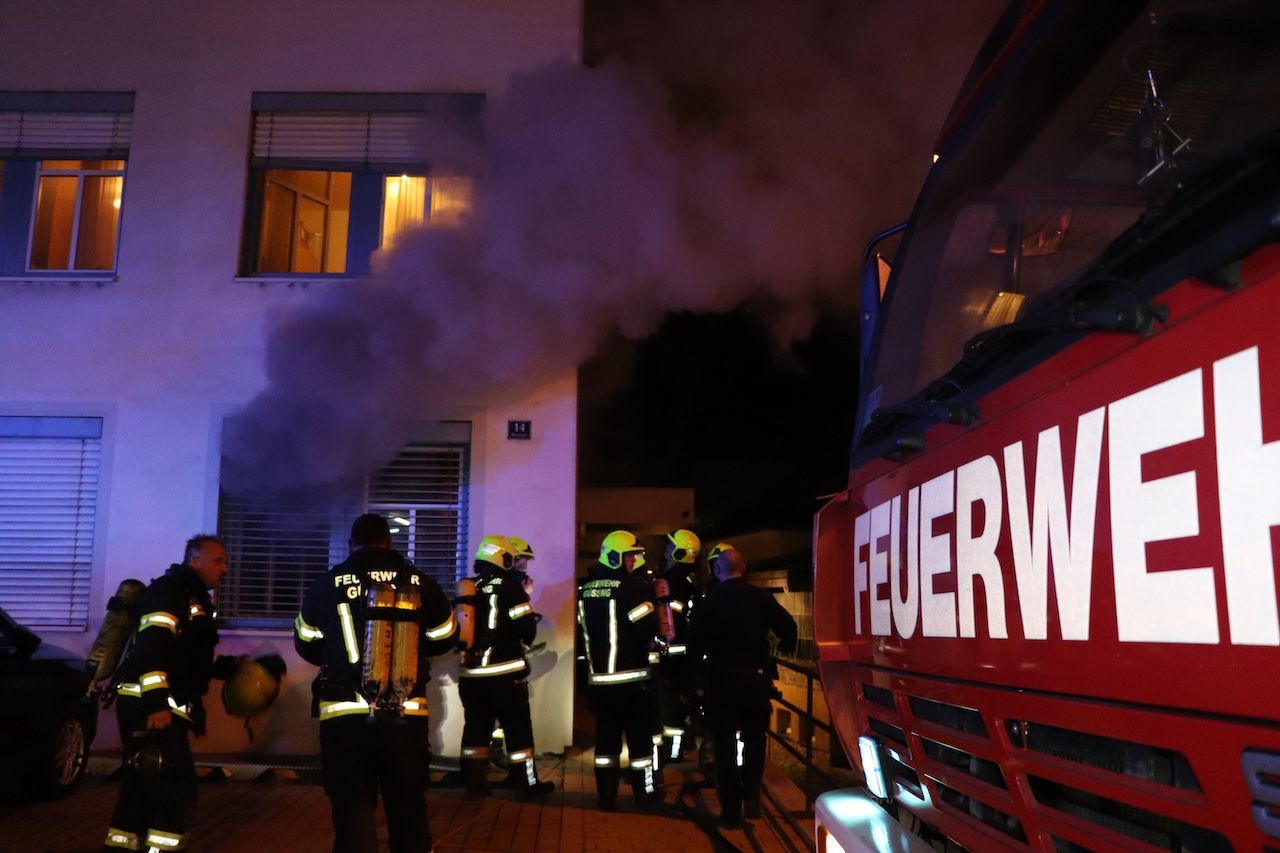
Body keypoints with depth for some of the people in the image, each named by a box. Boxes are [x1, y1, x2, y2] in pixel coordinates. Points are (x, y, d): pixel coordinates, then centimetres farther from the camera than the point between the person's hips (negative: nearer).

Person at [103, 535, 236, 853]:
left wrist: (229, 666, 16)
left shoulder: (195, 599, 23)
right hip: (149, 706, -10)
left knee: (142, 787, 14)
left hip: (163, 706, 10)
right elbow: (152, 645, -23)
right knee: (176, 787, -11)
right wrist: (156, 702, -30)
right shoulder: (170, 590, -10)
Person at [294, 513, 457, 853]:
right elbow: (445, 640, 14)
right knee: (409, 809, 15)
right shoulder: (421, 584, 1)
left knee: (353, 813, 7)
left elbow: (306, 645, 12)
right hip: (407, 717, 1)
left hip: (345, 717, -1)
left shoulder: (327, 584, -1)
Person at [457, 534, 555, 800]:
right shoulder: (509, 585, -9)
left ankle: (473, 783, 14)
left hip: (471, 672, 5)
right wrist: (524, 639, 11)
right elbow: (527, 628, -11)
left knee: (476, 727, 12)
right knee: (518, 729, 4)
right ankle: (527, 784, 9)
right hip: (504, 672, -5)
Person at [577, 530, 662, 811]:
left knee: (606, 736, 11)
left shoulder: (586, 589, 7)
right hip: (631, 676, -6)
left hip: (599, 677, 6)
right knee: (640, 736, 7)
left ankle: (606, 796, 14)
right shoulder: (633, 587, -15)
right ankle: (644, 792, 16)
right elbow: (648, 629, -18)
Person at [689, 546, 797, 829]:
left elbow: (695, 644, -6)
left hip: (721, 677, -1)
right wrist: (783, 650, 14)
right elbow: (788, 628, -5)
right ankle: (751, 795, 10)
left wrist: (700, 659, 13)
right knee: (754, 738, 19)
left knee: (725, 743, 7)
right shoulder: (760, 597, -5)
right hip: (756, 676, 1)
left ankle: (731, 809, 9)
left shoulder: (707, 603, -6)